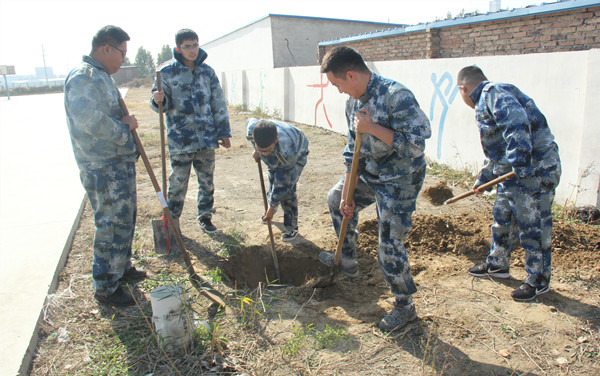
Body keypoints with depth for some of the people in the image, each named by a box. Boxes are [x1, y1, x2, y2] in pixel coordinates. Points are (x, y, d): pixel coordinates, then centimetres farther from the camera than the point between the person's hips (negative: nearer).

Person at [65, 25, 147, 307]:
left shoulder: (101, 76, 18)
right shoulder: (83, 77, -17)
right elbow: (89, 120, -29)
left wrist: (126, 123, 10)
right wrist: (124, 126, -16)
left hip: (120, 163, 11)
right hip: (103, 169, -11)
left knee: (125, 218, 20)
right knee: (111, 225, -3)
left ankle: (122, 268, 37)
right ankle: (105, 287, 10)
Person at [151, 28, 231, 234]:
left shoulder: (207, 71, 7)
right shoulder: (167, 72, -3)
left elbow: (218, 103, 10)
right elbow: (163, 105, 0)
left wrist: (223, 132, 8)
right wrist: (158, 100, -24)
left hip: (206, 137, 3)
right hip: (180, 138, -3)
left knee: (207, 180, 11)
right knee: (178, 182, 3)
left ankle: (205, 217, 27)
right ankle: (172, 220, 20)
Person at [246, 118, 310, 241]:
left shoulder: (288, 152, -49)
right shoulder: (251, 129, -38)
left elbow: (282, 184, -35)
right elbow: (250, 120, -8)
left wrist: (272, 208, -25)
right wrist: (256, 151, 0)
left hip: (297, 156, -5)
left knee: (286, 188, -16)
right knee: (272, 181, 14)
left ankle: (292, 227, 0)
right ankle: (269, 209, 45)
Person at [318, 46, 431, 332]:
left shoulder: (396, 96, -27)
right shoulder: (353, 103, -1)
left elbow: (416, 144, -31)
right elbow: (353, 151, 4)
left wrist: (372, 128, -31)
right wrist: (347, 193, 3)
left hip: (400, 181, -9)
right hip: (370, 173, 9)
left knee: (390, 246, -5)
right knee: (336, 199, 23)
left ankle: (405, 307, 19)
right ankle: (347, 260, 41)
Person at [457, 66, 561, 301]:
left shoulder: (494, 94, -11)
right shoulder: (486, 104, 22)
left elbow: (517, 123, -30)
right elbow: (496, 150, 31)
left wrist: (520, 161, -36)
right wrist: (483, 179, 39)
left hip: (535, 170, -11)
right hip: (514, 172, 11)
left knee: (532, 225, -1)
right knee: (502, 219, 19)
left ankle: (539, 281, 14)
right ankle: (497, 264, 36)